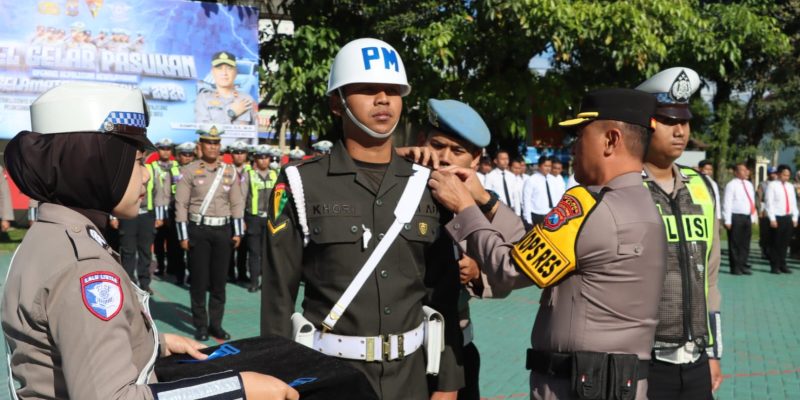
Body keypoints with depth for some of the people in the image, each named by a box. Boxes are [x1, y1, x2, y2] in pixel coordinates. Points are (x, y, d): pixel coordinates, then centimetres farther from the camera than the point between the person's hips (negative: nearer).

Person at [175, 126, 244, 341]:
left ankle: (216, 324, 16)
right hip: (198, 230, -3)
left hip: (223, 230, 3)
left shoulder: (230, 171, 8)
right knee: (199, 281, 2)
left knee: (220, 281, 6)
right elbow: (181, 204, -4)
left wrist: (237, 232, 3)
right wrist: (183, 235, -8)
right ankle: (200, 325, 11)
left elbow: (237, 203, 9)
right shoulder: (189, 170, -2)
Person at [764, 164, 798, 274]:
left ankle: (782, 265, 16)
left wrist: (794, 218, 10)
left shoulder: (790, 186, 16)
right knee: (775, 243, -2)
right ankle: (774, 266, 3)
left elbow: (794, 203, 17)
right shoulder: (772, 185, -4)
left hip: (788, 218, 6)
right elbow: (769, 203, -9)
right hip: (777, 218, -6)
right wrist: (772, 219, -14)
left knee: (785, 243, 8)